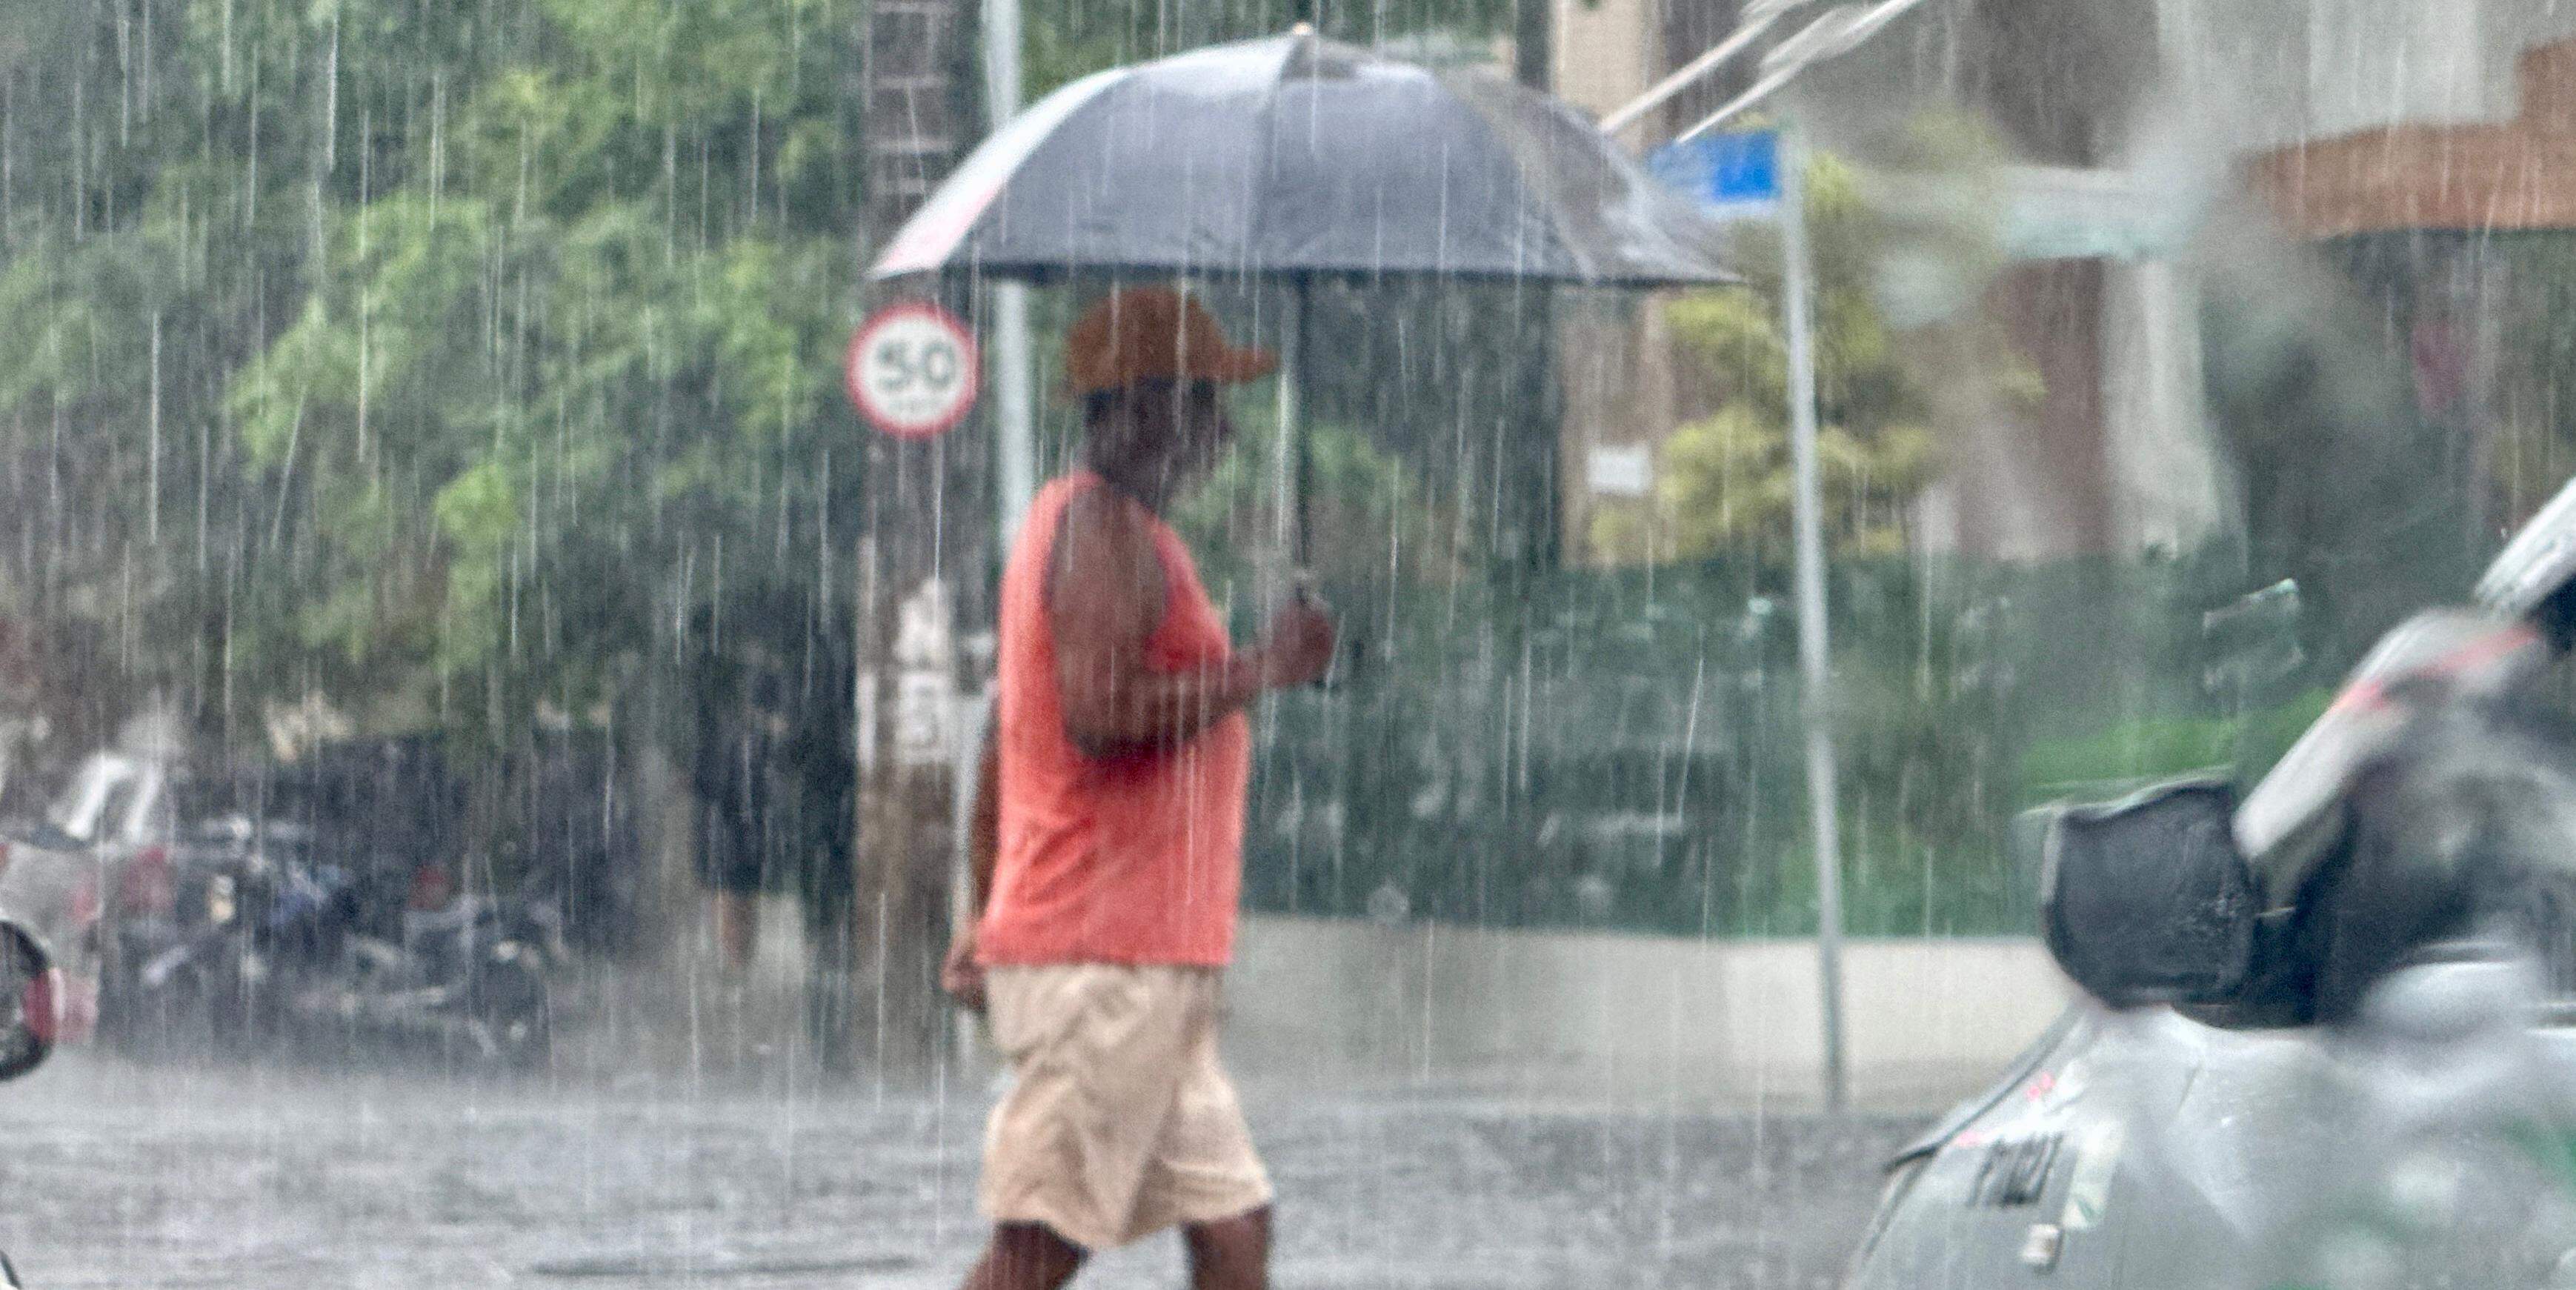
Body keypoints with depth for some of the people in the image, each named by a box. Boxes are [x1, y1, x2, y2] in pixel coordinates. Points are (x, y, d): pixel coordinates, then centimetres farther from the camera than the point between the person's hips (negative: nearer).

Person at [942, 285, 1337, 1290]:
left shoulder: (1065, 521, 20)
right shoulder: (1110, 531, -11)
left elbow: (1002, 736, 22)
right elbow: (1101, 711, -24)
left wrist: (988, 916, 23)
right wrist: (1261, 670, -14)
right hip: (1108, 957, -10)